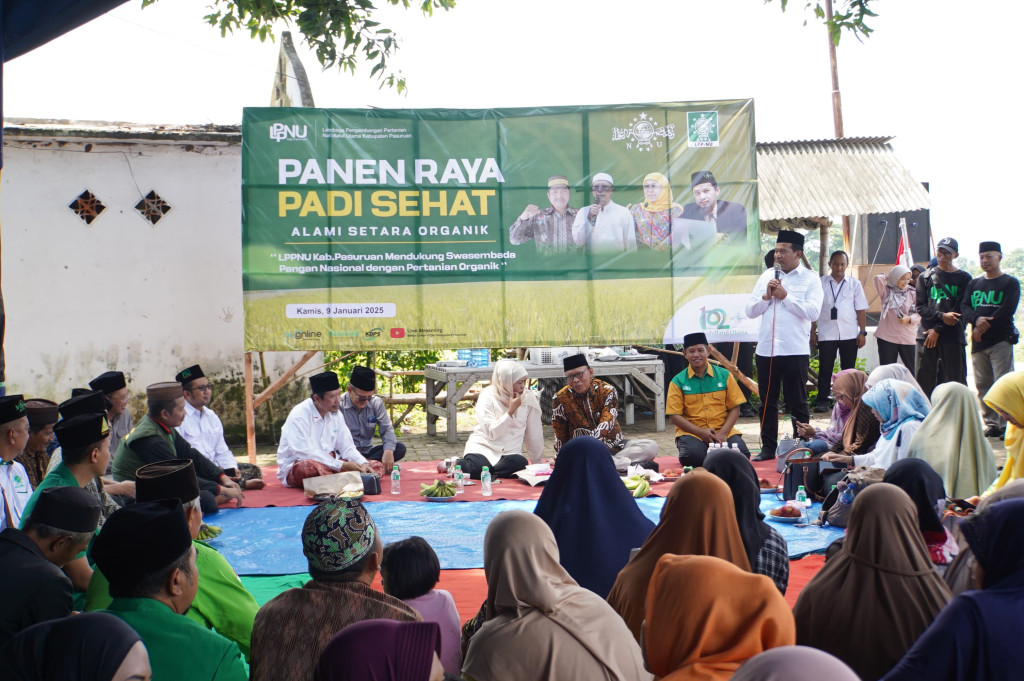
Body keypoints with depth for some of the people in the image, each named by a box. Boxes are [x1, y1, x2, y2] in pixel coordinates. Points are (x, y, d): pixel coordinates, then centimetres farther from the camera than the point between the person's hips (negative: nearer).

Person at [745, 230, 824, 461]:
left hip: (795, 350, -4)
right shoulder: (767, 276, 11)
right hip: (766, 349, 4)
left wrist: (785, 296, -11)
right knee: (767, 402, 10)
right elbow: (750, 310, 8)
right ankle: (768, 448, 20)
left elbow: (812, 312, -14)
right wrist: (766, 296, -8)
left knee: (798, 402, 6)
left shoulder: (810, 279, -1)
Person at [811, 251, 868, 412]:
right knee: (825, 368, 0)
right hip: (826, 334, -1)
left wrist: (862, 332, 0)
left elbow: (861, 310, 6)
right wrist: (812, 332, 1)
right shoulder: (821, 283, 4)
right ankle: (822, 401, 3)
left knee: (849, 369, 7)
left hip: (849, 334, 1)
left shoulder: (854, 284, 7)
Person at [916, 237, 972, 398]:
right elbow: (920, 307, 6)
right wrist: (941, 316, -12)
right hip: (926, 335, 1)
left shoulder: (964, 278, 7)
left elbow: (961, 309, -1)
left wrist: (938, 330, -8)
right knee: (924, 379, 0)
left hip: (952, 335, -1)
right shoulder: (925, 277, 12)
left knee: (955, 379, -2)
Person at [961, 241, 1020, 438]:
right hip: (978, 342, 5)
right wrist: (977, 319, -15)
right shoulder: (974, 284, 18)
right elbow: (964, 308, 6)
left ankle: (1007, 425, -10)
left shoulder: (1010, 283, 3)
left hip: (1001, 341, -5)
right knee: (982, 385, 4)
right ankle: (991, 424, 9)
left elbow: (1007, 311, -9)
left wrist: (984, 326, -11)